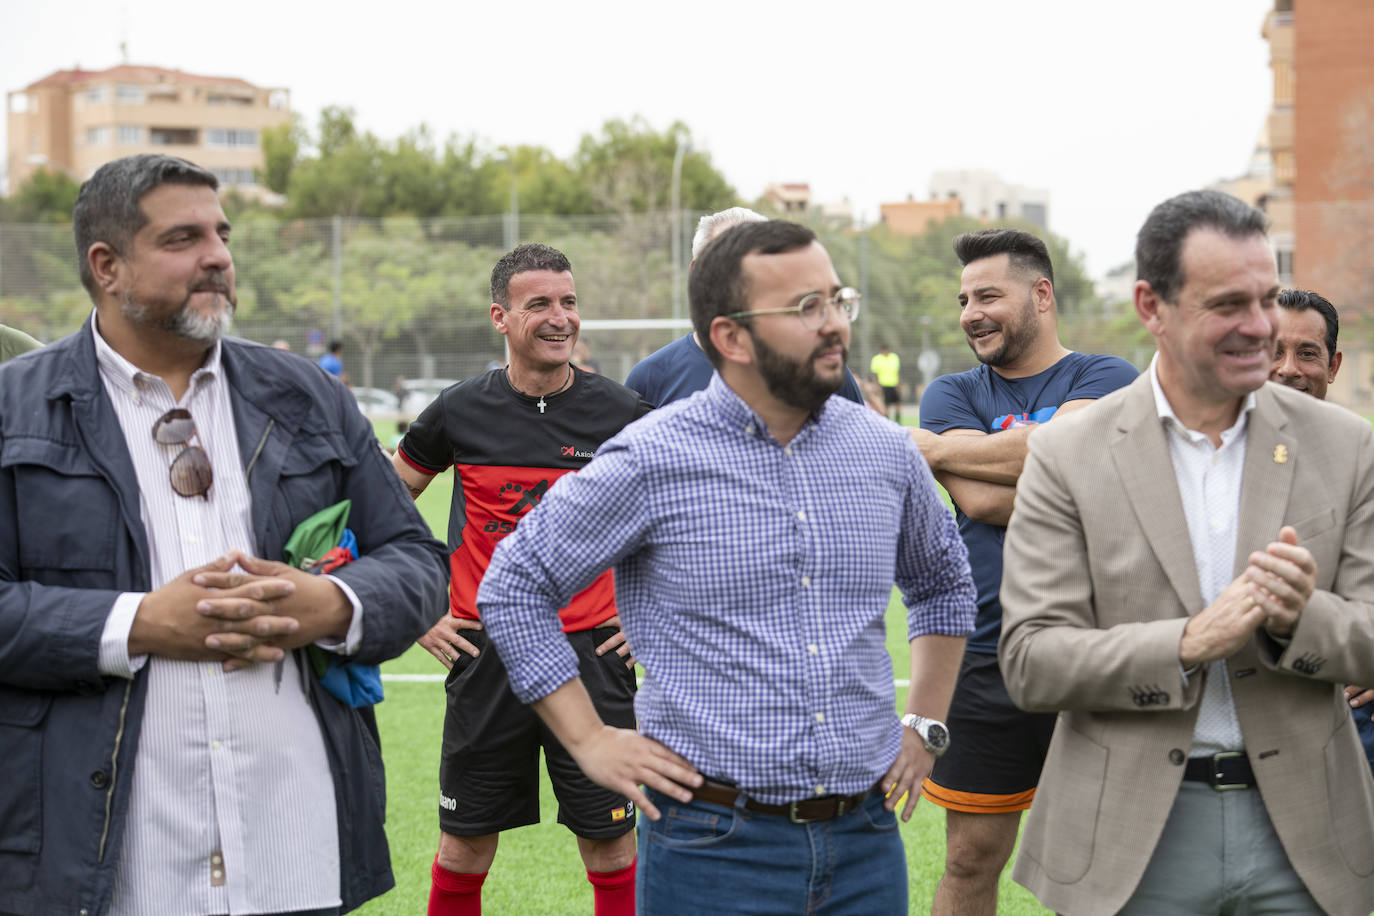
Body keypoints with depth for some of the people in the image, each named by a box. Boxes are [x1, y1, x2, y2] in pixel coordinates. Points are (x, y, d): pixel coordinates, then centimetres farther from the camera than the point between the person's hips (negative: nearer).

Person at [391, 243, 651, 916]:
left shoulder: (620, 413, -2)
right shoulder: (461, 412, -1)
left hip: (592, 651, 0)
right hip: (486, 653, 0)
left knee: (609, 841, 3)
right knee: (465, 847, 7)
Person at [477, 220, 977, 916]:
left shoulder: (886, 453, 6)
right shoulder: (652, 460, -8)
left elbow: (944, 582, 25)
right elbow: (513, 586, -1)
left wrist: (925, 724, 16)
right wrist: (591, 741, -3)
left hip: (867, 843, 4)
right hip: (715, 851, -4)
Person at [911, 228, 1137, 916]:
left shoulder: (1107, 378, 2)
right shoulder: (952, 393, 10)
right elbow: (979, 500, -8)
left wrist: (932, 448, -8)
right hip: (985, 657, 2)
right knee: (971, 860, 7)